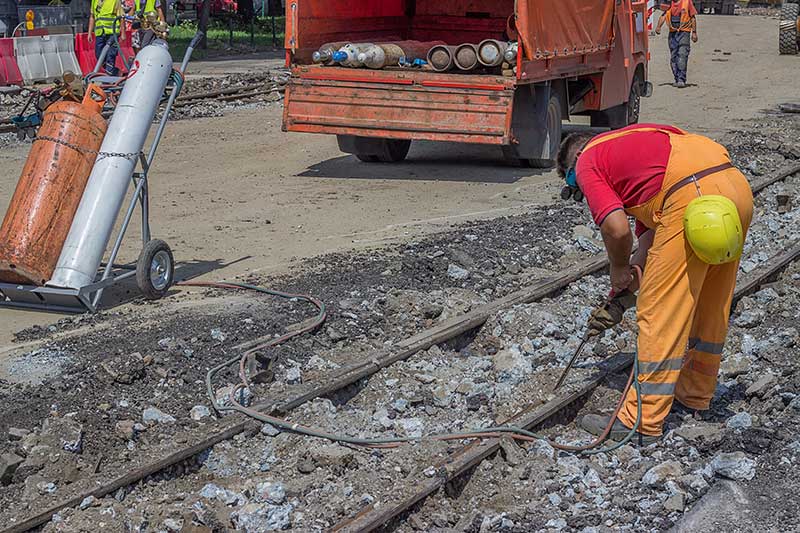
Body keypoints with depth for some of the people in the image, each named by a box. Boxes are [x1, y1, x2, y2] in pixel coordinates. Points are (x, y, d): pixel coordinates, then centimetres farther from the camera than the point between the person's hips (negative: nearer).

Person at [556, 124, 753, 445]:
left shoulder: (587, 163, 9)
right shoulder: (630, 140, 34)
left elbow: (617, 229, -4)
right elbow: (652, 227, 28)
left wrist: (619, 271, 14)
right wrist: (633, 271, 25)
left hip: (693, 200, -9)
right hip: (737, 186, 9)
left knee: (660, 315, -1)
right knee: (710, 307, 23)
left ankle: (642, 422, 5)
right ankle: (697, 393, 40)